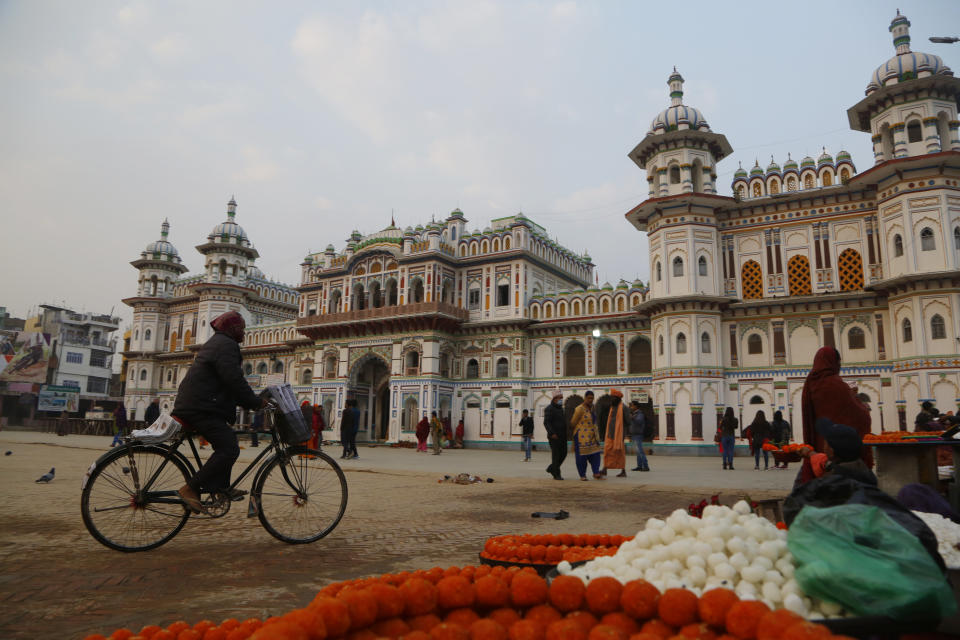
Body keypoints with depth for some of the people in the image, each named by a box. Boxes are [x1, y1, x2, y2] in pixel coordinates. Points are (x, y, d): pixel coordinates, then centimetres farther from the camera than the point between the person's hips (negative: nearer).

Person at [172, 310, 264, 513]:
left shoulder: (215, 343, 25)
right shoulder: (226, 345, -10)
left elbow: (227, 384, 26)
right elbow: (234, 380, -21)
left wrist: (250, 402, 19)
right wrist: (256, 402, -12)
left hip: (192, 404, 11)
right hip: (200, 408, -11)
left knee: (226, 443, 20)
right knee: (229, 448, -17)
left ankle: (221, 488, 19)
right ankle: (191, 488, -16)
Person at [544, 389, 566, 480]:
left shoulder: (561, 408, 18)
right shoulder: (549, 409, -8)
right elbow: (546, 423, -16)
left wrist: (566, 434, 21)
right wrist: (552, 433, -25)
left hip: (562, 436, 8)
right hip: (554, 436, -8)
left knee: (563, 454, 8)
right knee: (556, 454, -5)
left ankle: (551, 468, 24)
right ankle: (556, 474, 2)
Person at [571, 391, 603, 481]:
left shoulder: (591, 407, 7)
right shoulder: (580, 409, -16)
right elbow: (573, 422, -8)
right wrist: (572, 432, 4)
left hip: (592, 435, 7)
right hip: (582, 436, -7)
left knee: (595, 454, -3)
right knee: (582, 456, 2)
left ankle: (596, 473, -6)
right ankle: (582, 475, 13)